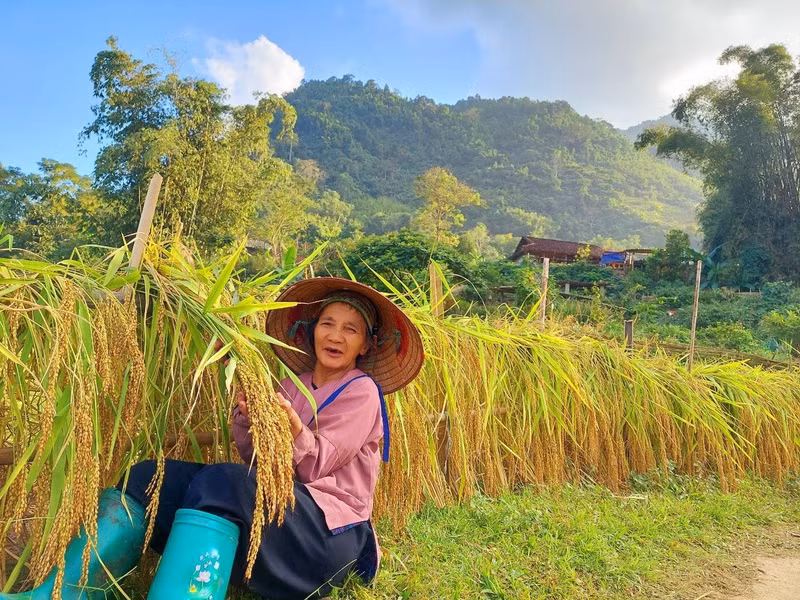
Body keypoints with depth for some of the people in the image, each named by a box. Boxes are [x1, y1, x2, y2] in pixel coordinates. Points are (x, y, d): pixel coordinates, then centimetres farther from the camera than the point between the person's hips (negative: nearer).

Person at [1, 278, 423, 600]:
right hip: (277, 509, 7)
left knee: (220, 481, -35)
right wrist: (245, 416, -10)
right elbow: (258, 462, 9)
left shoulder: (361, 390, -2)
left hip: (328, 529, -6)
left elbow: (317, 466, -10)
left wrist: (293, 426, -29)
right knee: (149, 478, -9)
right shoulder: (294, 384, 15)